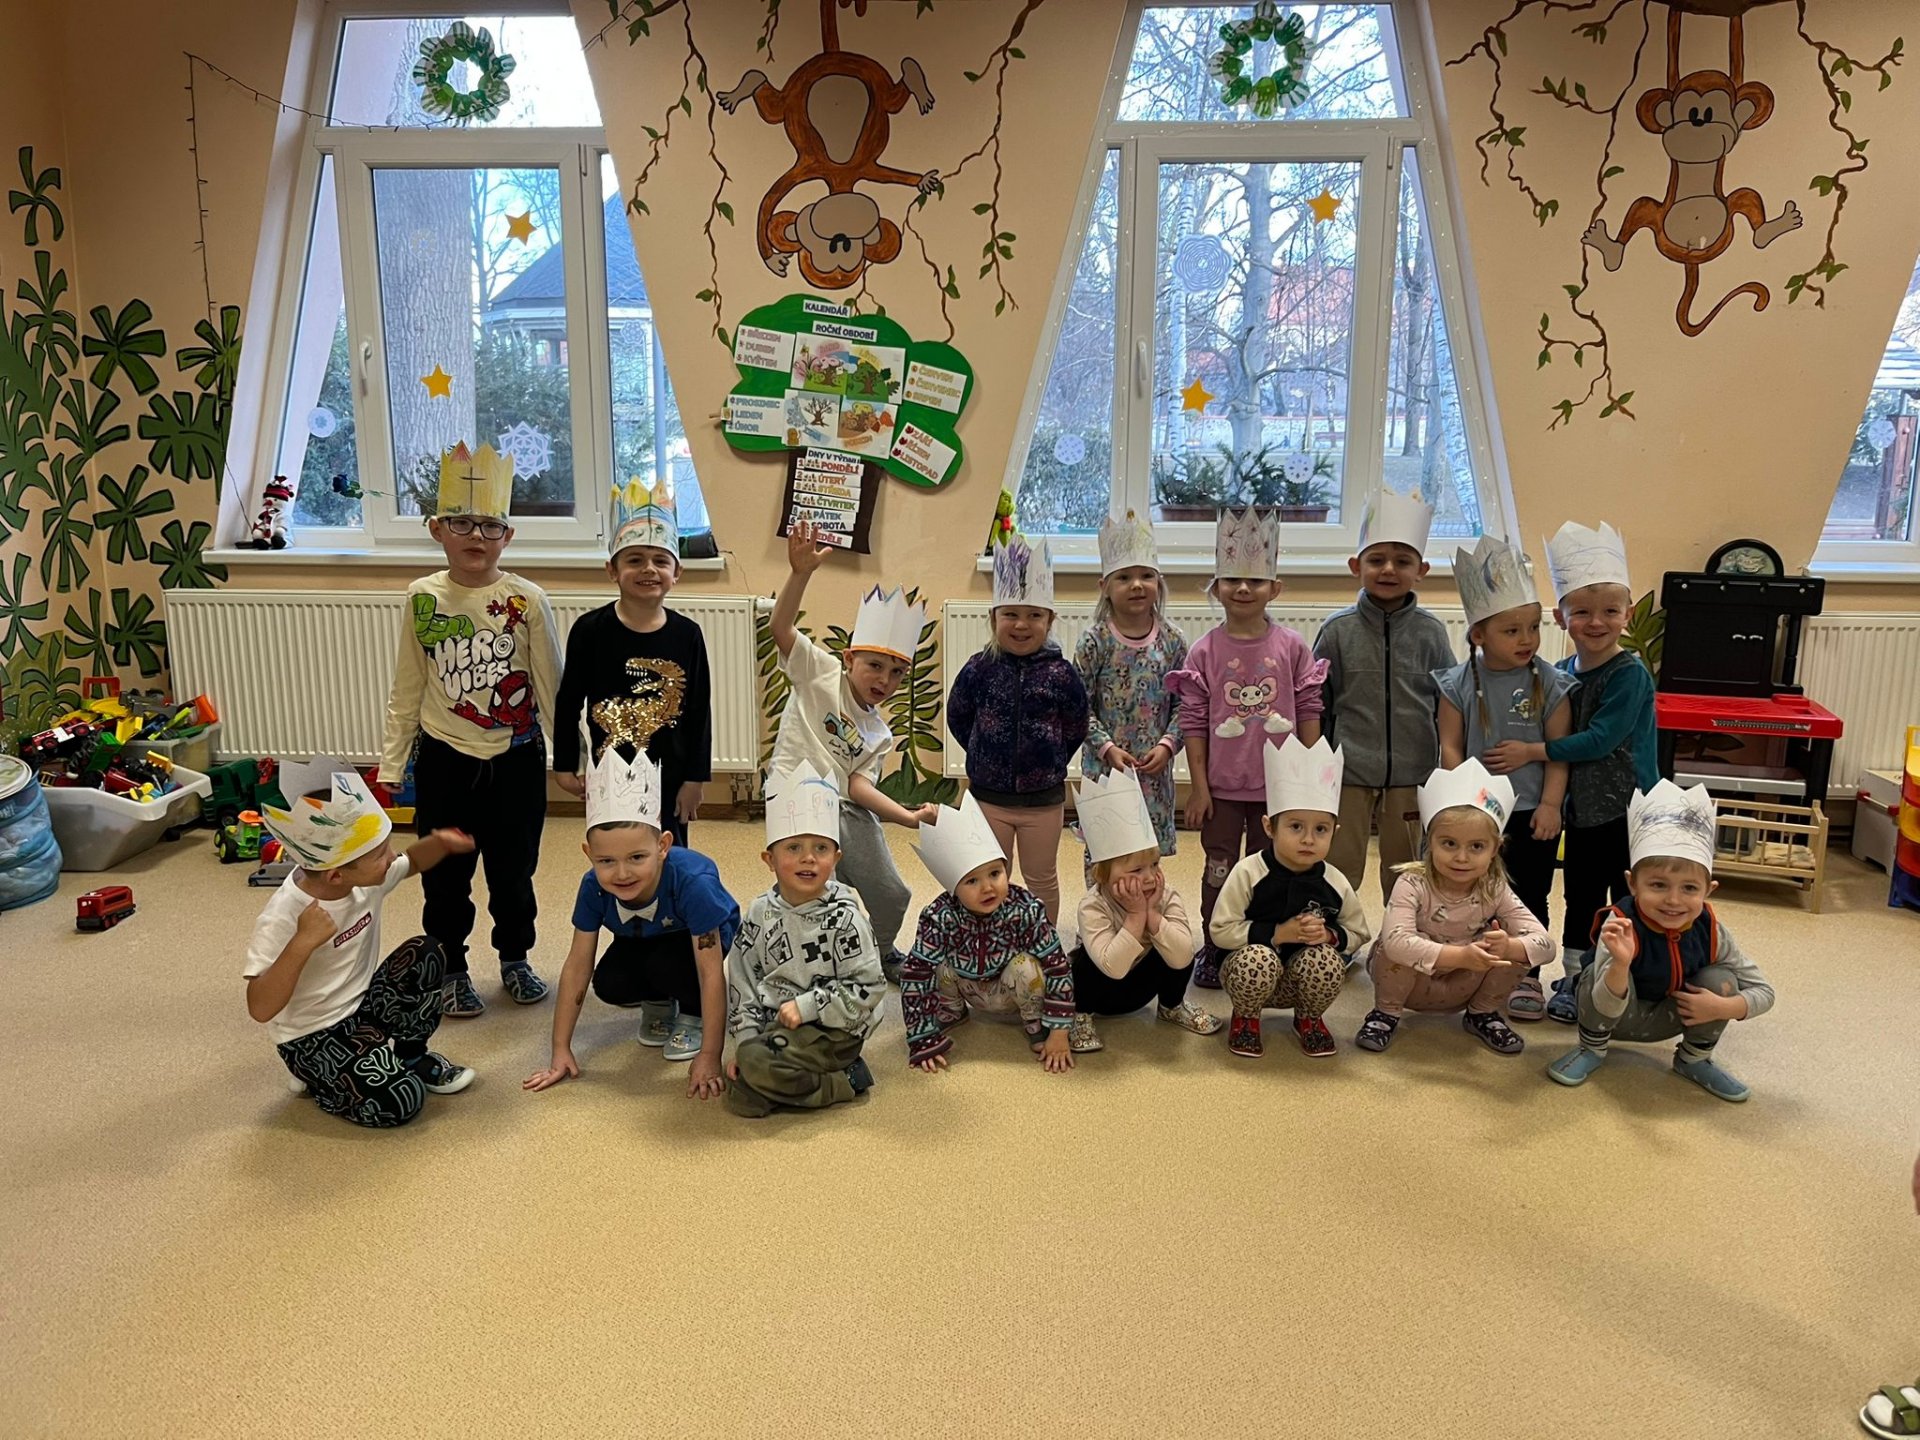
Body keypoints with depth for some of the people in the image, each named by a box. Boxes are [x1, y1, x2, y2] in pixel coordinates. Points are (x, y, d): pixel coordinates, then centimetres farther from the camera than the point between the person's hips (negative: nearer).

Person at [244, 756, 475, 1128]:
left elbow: (412, 862, 13)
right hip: (313, 1037, -7)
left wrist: (440, 843, -11)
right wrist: (302, 944, -43)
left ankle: (412, 1056, 8)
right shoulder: (282, 918, -29)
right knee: (399, 1102, -23)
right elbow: (261, 1009, -31)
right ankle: (318, 1077, 8)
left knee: (426, 953, -14)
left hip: (362, 1006, 7)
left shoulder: (365, 878, -9)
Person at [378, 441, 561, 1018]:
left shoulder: (526, 600, -8)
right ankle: (450, 969, 30)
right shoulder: (423, 598, -2)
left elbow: (550, 685, -3)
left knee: (514, 868, 13)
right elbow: (407, 689, 5)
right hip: (445, 758, 1)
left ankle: (515, 959, 34)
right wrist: (391, 763, 6)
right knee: (444, 874, 10)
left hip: (515, 758, -1)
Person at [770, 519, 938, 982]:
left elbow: (860, 783, 0)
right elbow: (782, 627, -10)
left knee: (891, 895, 8)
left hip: (848, 809, 5)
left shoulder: (879, 734, 13)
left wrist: (909, 816, -15)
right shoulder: (820, 672, 3)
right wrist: (800, 573, -27)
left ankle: (882, 952, 38)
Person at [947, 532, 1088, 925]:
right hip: (989, 796, 0)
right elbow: (958, 717, 4)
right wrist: (985, 752, 3)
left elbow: (1076, 728, 1)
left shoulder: (1061, 673, -8)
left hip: (1044, 799, 0)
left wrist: (1049, 761, -1)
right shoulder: (980, 669, -7)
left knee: (1042, 878, 16)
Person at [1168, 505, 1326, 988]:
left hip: (1278, 785, 1)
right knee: (1219, 872, 10)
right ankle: (1213, 951, 24)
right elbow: (1193, 722, -4)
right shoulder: (1205, 650, -5)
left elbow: (1309, 713, 2)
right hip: (1222, 786, -1)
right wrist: (1197, 786, -6)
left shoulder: (1291, 647, -2)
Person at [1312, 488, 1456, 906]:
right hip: (1348, 774, -1)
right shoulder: (1338, 629, -3)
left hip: (1412, 776, 1)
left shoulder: (1430, 632, 0)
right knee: (1338, 875, 6)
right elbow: (1316, 705, 3)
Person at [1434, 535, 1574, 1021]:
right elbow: (1451, 746, -1)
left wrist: (1550, 804, -9)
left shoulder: (1550, 684, -4)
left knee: (1529, 898, 8)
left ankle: (1526, 977, 22)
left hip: (1532, 813, 0)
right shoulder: (1459, 683, -3)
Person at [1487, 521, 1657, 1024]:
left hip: (1627, 811, -7)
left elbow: (1600, 739, -23)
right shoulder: (1562, 674, 4)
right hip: (1581, 810, 7)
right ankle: (1574, 981, 30)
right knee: (1580, 899, 17)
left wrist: (1532, 752, -22)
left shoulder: (1629, 674, -16)